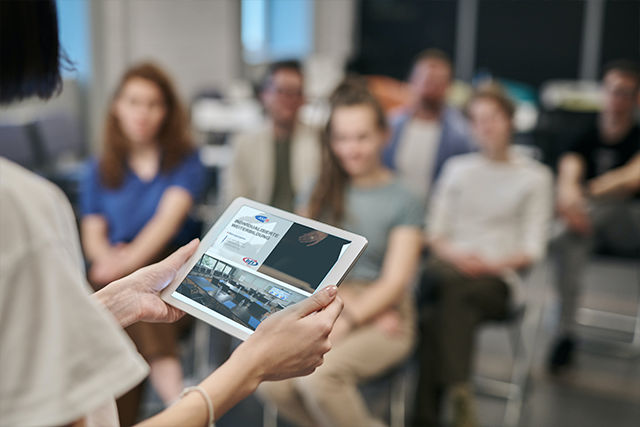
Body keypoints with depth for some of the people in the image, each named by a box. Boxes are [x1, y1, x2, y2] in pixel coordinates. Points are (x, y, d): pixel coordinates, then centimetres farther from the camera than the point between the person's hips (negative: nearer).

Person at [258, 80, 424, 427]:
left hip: (382, 318, -3)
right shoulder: (321, 193, 12)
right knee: (270, 379, -24)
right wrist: (345, 303, -10)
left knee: (317, 375, -32)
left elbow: (394, 282, -5)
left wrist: (347, 320, -19)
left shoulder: (404, 203, 1)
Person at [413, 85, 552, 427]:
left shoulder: (535, 177, 13)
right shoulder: (457, 168, 20)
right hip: (450, 266, 2)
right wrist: (454, 253, -8)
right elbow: (434, 231, 14)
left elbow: (532, 249, 5)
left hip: (497, 279, -2)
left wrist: (491, 262, -13)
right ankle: (460, 394, -39)